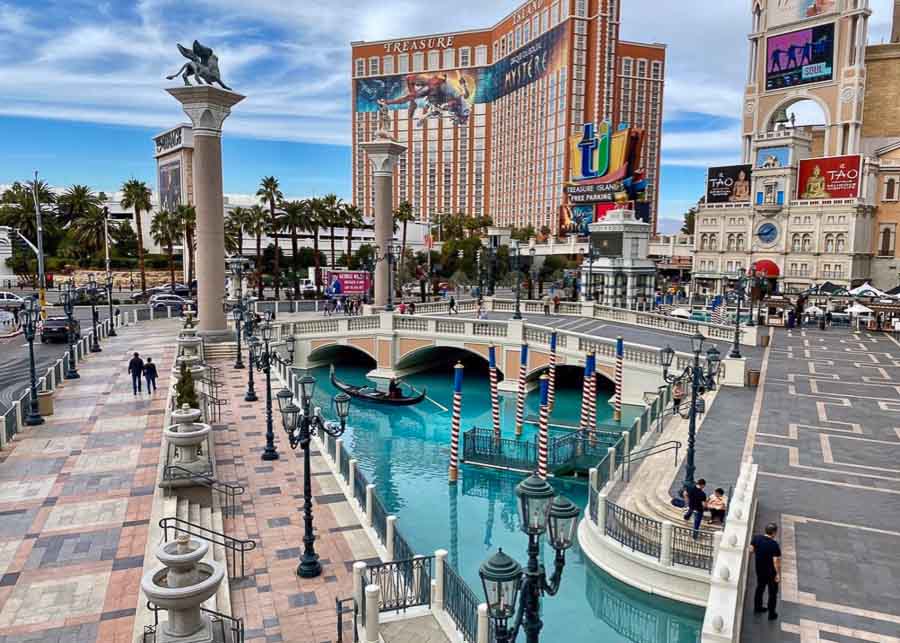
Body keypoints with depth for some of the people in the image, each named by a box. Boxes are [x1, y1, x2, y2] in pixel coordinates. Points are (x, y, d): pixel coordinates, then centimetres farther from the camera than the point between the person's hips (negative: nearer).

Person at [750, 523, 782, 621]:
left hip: (759, 569, 5)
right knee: (773, 593, 15)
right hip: (771, 572, -5)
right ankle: (772, 614, 27)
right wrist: (778, 574, -13)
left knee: (760, 587, 26)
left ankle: (757, 607, 41)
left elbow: (751, 550, -2)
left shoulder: (756, 538, -13)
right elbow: (776, 561, -25)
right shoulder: (774, 545, -29)